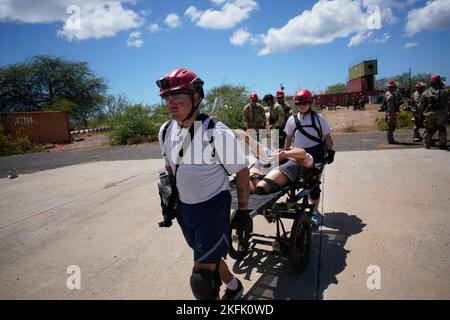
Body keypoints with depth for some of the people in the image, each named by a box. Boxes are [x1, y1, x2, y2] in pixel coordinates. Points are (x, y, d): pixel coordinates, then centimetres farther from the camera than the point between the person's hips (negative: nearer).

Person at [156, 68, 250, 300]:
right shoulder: (165, 131, -3)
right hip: (184, 208, 6)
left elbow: (241, 172, -12)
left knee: (202, 277, -4)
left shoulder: (217, 132, -22)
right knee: (210, 259, 24)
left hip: (213, 208, -6)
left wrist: (243, 211, -5)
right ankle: (234, 286, 52)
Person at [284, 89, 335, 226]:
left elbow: (327, 136, 2)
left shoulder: (318, 118, -2)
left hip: (316, 154, -2)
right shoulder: (292, 119, 4)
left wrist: (331, 152, -1)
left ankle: (314, 211, 8)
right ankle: (311, 205, 30)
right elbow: (288, 138, 12)